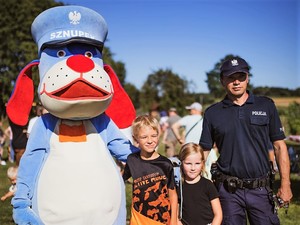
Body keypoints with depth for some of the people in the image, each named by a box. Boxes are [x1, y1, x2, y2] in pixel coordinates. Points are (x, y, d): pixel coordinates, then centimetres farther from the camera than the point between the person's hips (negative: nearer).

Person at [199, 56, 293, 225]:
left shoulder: (266, 105, 4)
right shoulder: (212, 113, 4)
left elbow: (279, 146, 3)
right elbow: (204, 151, 5)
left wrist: (285, 185, -3)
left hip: (261, 190, 0)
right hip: (228, 190, 0)